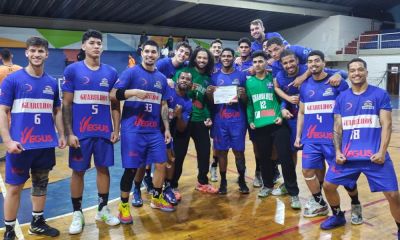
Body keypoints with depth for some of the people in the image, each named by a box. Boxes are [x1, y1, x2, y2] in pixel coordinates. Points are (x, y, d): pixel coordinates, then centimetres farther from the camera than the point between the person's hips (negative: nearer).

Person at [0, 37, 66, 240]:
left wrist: (62, 135, 5)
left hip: (46, 144, 4)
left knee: (41, 183, 15)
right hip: (21, 144, -4)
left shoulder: (52, 83, 8)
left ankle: (37, 223, 31)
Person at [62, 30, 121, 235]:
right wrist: (69, 133, -8)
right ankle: (77, 214, 20)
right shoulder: (72, 70, -1)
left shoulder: (111, 72, 6)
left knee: (103, 168, 9)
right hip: (80, 132, -2)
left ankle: (102, 210, 24)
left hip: (104, 132, 2)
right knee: (78, 171, 6)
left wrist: (116, 129, 2)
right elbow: (66, 104, -2)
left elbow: (115, 104, 9)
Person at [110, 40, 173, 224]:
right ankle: (123, 206, 18)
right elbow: (113, 95, -12)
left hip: (154, 130, 5)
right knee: (131, 168, -1)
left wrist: (167, 128, 11)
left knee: (161, 164, 7)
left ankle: (157, 199, 29)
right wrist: (134, 92, -25)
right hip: (133, 130, -5)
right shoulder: (131, 72, -4)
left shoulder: (162, 78, 12)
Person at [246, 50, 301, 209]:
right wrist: (250, 120, 3)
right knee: (264, 157, 12)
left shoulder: (274, 79, 2)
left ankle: (293, 193, 5)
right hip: (260, 126, 3)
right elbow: (249, 103, 13)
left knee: (286, 158, -5)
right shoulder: (249, 82, 9)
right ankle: (268, 185, 34)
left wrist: (281, 115, -10)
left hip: (277, 124, -3)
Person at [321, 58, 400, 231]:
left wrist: (382, 152, -13)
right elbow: (337, 128, 9)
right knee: (328, 186, 7)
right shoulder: (342, 98, 8)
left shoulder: (380, 94, 0)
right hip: (348, 155, 3)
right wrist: (338, 152, -2)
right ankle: (338, 216, 33)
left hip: (374, 155, -3)